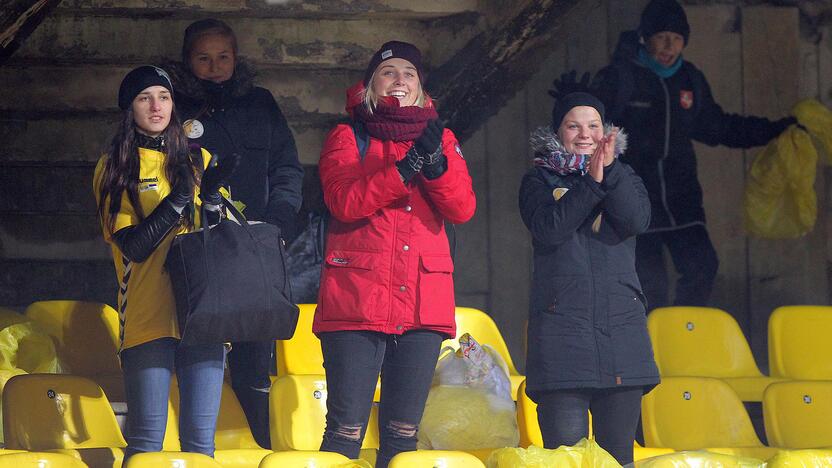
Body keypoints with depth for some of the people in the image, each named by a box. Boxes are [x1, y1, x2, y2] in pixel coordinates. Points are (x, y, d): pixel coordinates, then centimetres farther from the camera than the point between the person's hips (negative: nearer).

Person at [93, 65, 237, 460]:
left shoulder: (198, 160, 16)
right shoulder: (113, 169, 7)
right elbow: (133, 246, -5)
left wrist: (212, 195, -8)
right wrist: (178, 199, -16)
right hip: (147, 316, -3)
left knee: (200, 439, -1)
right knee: (146, 440, -7)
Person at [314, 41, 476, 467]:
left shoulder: (441, 139, 17)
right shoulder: (347, 138, 8)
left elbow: (462, 208, 3)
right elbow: (343, 201, -10)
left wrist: (436, 162, -15)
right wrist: (406, 167, -18)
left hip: (423, 300, 3)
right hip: (358, 299, -3)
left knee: (403, 432, 4)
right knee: (347, 429, -10)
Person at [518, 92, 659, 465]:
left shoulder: (624, 178, 17)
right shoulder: (540, 180, 11)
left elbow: (637, 221, -3)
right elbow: (547, 228, -9)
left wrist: (610, 171, -13)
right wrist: (590, 183, -12)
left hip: (621, 322, 3)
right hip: (561, 323, -3)